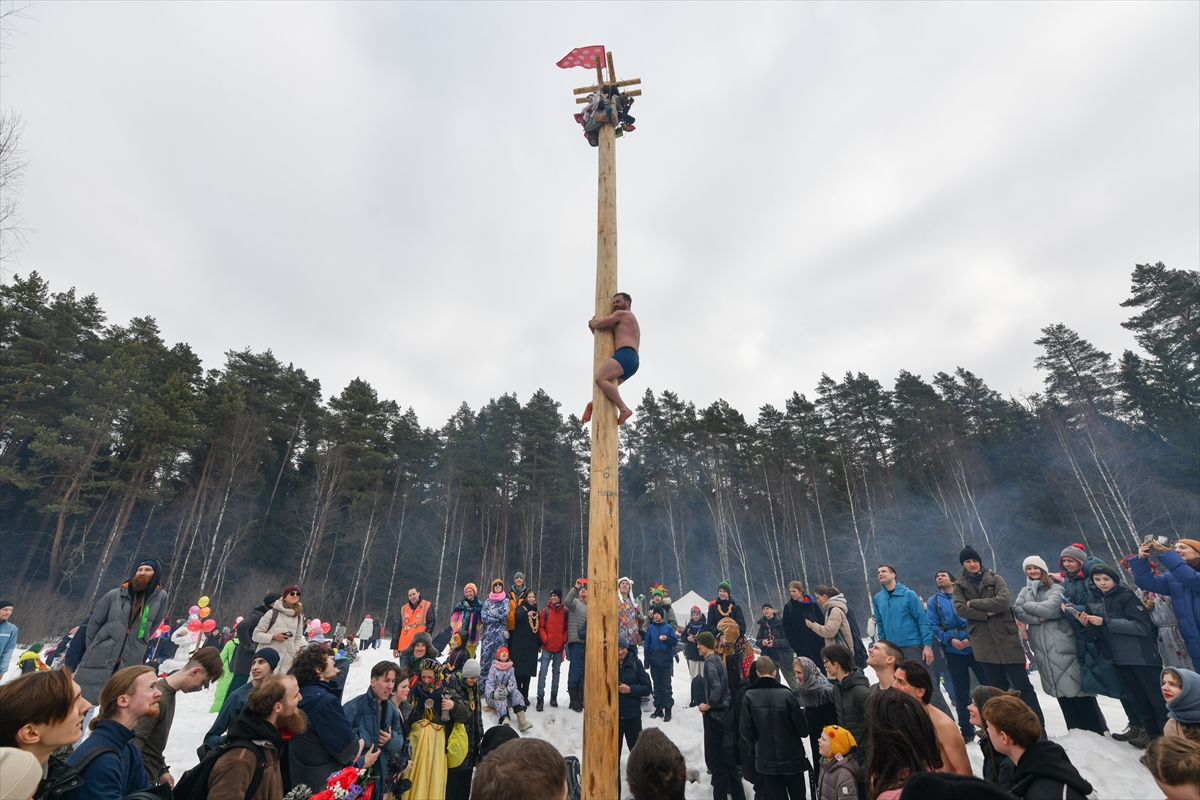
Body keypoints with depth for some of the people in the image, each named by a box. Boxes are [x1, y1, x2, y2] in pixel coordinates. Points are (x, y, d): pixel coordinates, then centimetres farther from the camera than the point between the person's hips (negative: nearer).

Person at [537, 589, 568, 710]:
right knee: (543, 671, -5)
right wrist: (544, 639, -11)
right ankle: (540, 697, 1)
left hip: (559, 647, 1)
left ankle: (554, 696, 22)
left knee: (556, 672, 12)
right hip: (547, 647, -1)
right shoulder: (545, 610, 0)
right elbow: (541, 627, 0)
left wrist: (564, 640, -7)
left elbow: (567, 627, 5)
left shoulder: (565, 611, 2)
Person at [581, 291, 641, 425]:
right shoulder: (632, 322, 39)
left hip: (625, 354, -11)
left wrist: (593, 322, 21)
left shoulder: (621, 314, 8)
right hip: (633, 360, 11)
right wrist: (593, 327, 26)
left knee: (600, 378, -25)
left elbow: (599, 323, -1)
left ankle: (624, 409, -29)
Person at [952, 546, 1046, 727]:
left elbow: (1004, 601, -13)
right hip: (983, 642, 1)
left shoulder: (995, 579, 3)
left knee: (1022, 685, 1)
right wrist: (987, 612, -17)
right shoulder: (959, 585, 6)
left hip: (1006, 637, -1)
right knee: (998, 687, 10)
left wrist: (974, 603, -11)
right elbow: (960, 609, -8)